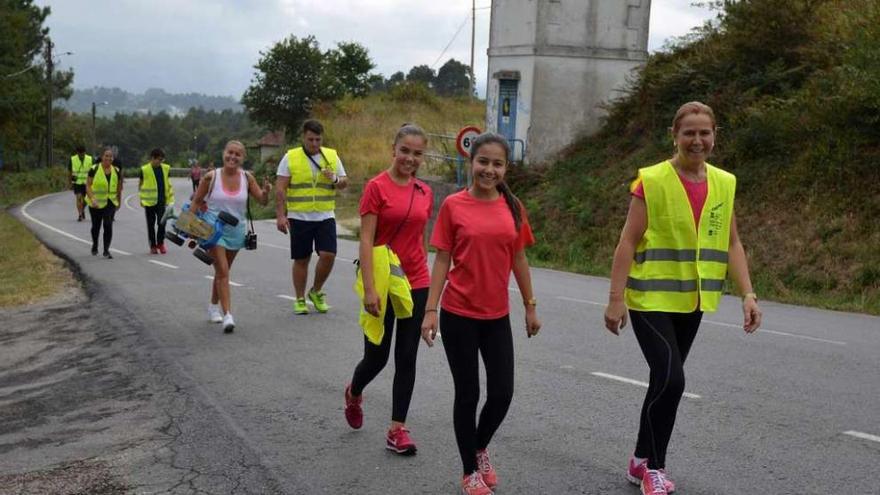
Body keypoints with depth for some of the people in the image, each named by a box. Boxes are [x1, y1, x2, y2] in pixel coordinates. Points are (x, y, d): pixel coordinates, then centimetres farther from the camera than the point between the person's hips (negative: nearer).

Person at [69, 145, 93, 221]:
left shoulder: (90, 159, -3)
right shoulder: (72, 159, -3)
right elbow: (70, 172, 5)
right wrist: (70, 183, 6)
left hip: (86, 183, 1)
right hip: (77, 182, -1)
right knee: (78, 198, -13)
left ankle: (82, 210, 36)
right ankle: (80, 215, -10)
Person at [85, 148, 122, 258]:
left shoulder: (116, 171, 1)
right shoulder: (94, 170, -8)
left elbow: (119, 188, 12)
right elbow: (88, 186, -9)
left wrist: (119, 201, 17)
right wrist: (92, 199, -22)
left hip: (110, 202, 1)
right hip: (96, 203, -1)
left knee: (108, 225, -13)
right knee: (96, 226, 13)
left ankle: (106, 250, -7)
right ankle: (94, 245, 40)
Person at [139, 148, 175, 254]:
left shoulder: (166, 168, 5)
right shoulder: (144, 170, -4)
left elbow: (169, 184, 13)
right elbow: (140, 185, 5)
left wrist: (170, 198, 8)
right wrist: (142, 199, 0)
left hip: (162, 201, 2)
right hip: (149, 201, -2)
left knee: (162, 222, -5)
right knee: (151, 224, 7)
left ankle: (160, 243, 12)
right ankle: (153, 246, 16)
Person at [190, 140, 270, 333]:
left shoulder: (247, 178, -3)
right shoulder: (211, 177, -9)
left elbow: (262, 201, -2)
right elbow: (196, 202, 0)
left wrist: (266, 192, -24)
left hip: (236, 232, 3)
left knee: (222, 271, 18)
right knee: (222, 271, -14)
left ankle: (214, 306, 38)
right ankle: (227, 315, -18)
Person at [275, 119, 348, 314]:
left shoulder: (332, 156, 7)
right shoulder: (290, 157, -1)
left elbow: (345, 182, 12)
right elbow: (280, 189, -3)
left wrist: (335, 180, -11)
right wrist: (280, 215, -10)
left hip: (325, 217, 2)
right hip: (299, 218, -1)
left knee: (328, 255, -9)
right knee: (301, 260, 6)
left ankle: (316, 292, 15)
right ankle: (300, 299, 20)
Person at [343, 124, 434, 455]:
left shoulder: (425, 193, 6)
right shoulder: (377, 187, -10)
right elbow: (366, 241, -13)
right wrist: (369, 289, -19)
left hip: (416, 285, 5)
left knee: (406, 359, 6)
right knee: (377, 357, 7)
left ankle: (397, 429, 14)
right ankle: (354, 394, 40)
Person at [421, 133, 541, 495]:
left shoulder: (513, 207, 2)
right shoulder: (453, 205, -7)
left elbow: (518, 259, 9)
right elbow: (442, 260, -5)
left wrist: (530, 306, 12)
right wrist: (430, 310, -9)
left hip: (497, 316, 3)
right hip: (458, 315, -3)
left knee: (502, 394, 5)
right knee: (468, 394, 5)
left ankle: (480, 449, 34)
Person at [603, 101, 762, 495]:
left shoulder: (724, 184, 4)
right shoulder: (652, 181, -11)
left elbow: (731, 245, 8)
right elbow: (628, 242, -12)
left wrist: (748, 294, -2)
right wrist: (616, 298, -16)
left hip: (692, 300, 6)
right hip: (651, 297, -5)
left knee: (665, 380, 13)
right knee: (670, 379, -14)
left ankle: (643, 460, 30)